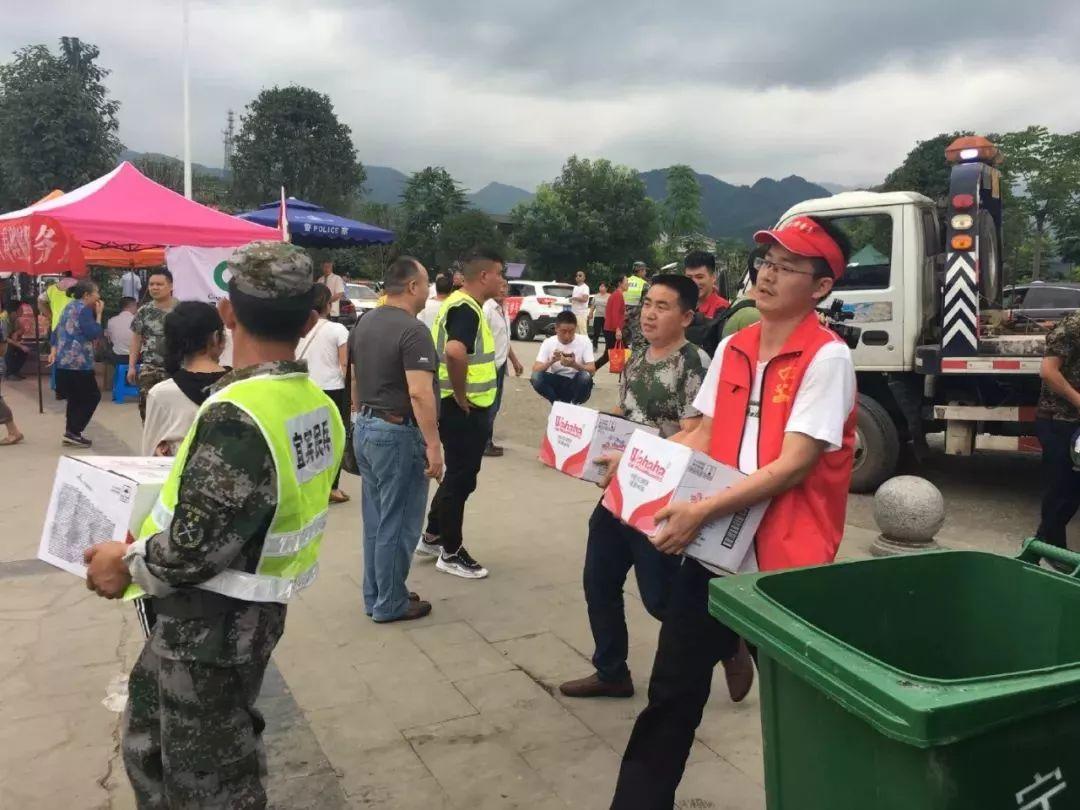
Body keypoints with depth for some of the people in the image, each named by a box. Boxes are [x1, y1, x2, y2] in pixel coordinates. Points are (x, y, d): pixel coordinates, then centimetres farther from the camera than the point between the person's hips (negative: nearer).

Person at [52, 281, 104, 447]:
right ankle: (73, 432, -4)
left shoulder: (70, 307, 18)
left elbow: (57, 331, 19)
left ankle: (70, 432, 16)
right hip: (78, 362, -9)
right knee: (92, 396, 0)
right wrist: (98, 314, -7)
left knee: (75, 398, 16)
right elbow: (94, 334, -16)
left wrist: (54, 351, 16)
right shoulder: (84, 309, -11)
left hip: (64, 361, 9)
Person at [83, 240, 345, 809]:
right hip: (252, 613, 9)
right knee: (149, 734, 29)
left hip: (209, 624, -9)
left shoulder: (236, 416, -30)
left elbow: (196, 547, -27)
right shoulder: (317, 404, -2)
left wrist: (128, 564, -8)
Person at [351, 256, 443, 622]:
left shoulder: (364, 323, 10)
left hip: (365, 428, 9)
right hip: (398, 433, -9)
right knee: (397, 523, 3)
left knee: (375, 519, 17)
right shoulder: (413, 330, -18)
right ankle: (390, 603, 14)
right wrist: (433, 445, -24)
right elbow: (419, 393, -26)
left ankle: (374, 595, 27)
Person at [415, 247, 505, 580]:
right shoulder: (466, 309, -20)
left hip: (467, 410, 10)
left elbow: (454, 351, 24)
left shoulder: (462, 305, 13)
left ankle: (432, 537, 34)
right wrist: (461, 395, -26)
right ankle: (451, 553, 15)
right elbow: (454, 352, -39)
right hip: (463, 411, -10)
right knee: (460, 479, 2)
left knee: (458, 476, 21)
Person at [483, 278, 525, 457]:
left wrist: (515, 361, 26)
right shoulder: (487, 309, -16)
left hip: (500, 364, 9)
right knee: (489, 407, -4)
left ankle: (488, 442, 22)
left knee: (494, 406, 14)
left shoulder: (503, 310, 13)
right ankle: (484, 444, 4)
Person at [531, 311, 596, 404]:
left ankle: (575, 405, -7)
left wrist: (574, 365, -36)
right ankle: (558, 403, -5)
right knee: (536, 377, -27)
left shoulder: (584, 341, -10)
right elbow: (535, 370, -15)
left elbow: (592, 370, -17)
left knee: (585, 376, -34)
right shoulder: (548, 342, -7)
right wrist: (551, 361, -33)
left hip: (577, 387, -1)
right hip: (556, 386, 1)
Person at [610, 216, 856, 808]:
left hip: (785, 559, -5)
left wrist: (700, 511, -26)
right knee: (672, 692, 11)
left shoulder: (826, 358, -14)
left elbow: (791, 467, -20)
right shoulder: (733, 347, 7)